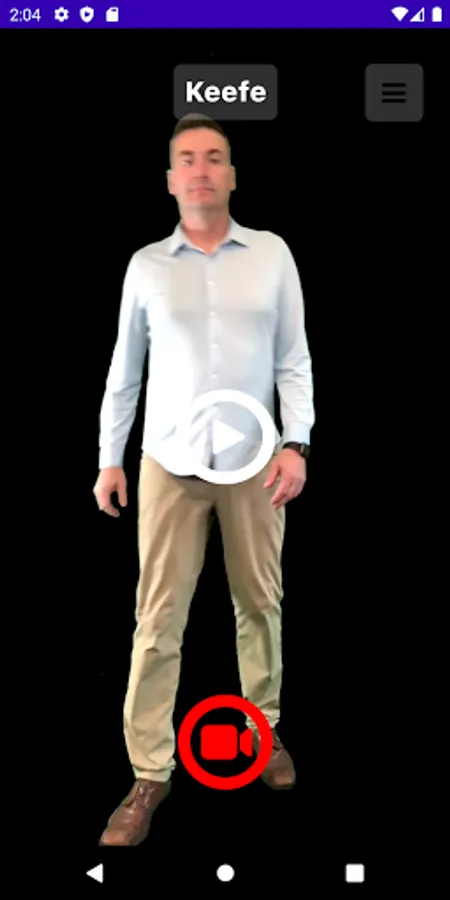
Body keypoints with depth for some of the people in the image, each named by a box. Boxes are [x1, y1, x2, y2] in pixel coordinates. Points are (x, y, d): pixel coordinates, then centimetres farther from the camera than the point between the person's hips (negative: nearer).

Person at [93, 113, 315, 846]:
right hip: (169, 463, 0)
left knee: (260, 603, 10)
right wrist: (109, 458, 6)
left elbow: (294, 359, 2)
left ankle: (261, 728, 30)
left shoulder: (272, 254, 3)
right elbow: (124, 371, 9)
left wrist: (296, 442, -9)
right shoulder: (146, 264, 4)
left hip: (253, 462, 0)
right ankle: (150, 774, 7)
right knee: (158, 620, -1)